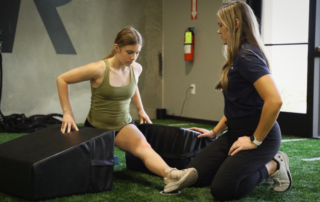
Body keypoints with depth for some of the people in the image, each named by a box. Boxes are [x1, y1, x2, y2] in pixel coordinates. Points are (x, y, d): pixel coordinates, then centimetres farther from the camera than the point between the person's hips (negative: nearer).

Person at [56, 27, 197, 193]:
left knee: (143, 146, -30)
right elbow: (62, 80, -16)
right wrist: (67, 113, -18)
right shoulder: (99, 69, -23)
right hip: (96, 126, -2)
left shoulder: (136, 69, -6)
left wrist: (140, 109, 18)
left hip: (123, 124, 2)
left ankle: (170, 175, -54)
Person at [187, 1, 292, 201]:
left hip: (259, 136, -9)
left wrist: (256, 140, -22)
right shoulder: (238, 56, 13)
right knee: (195, 176, 2)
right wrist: (215, 132, 17)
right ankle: (258, 165, 14)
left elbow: (275, 100, -31)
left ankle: (273, 166, 2)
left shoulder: (247, 56, -20)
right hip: (236, 133, 9)